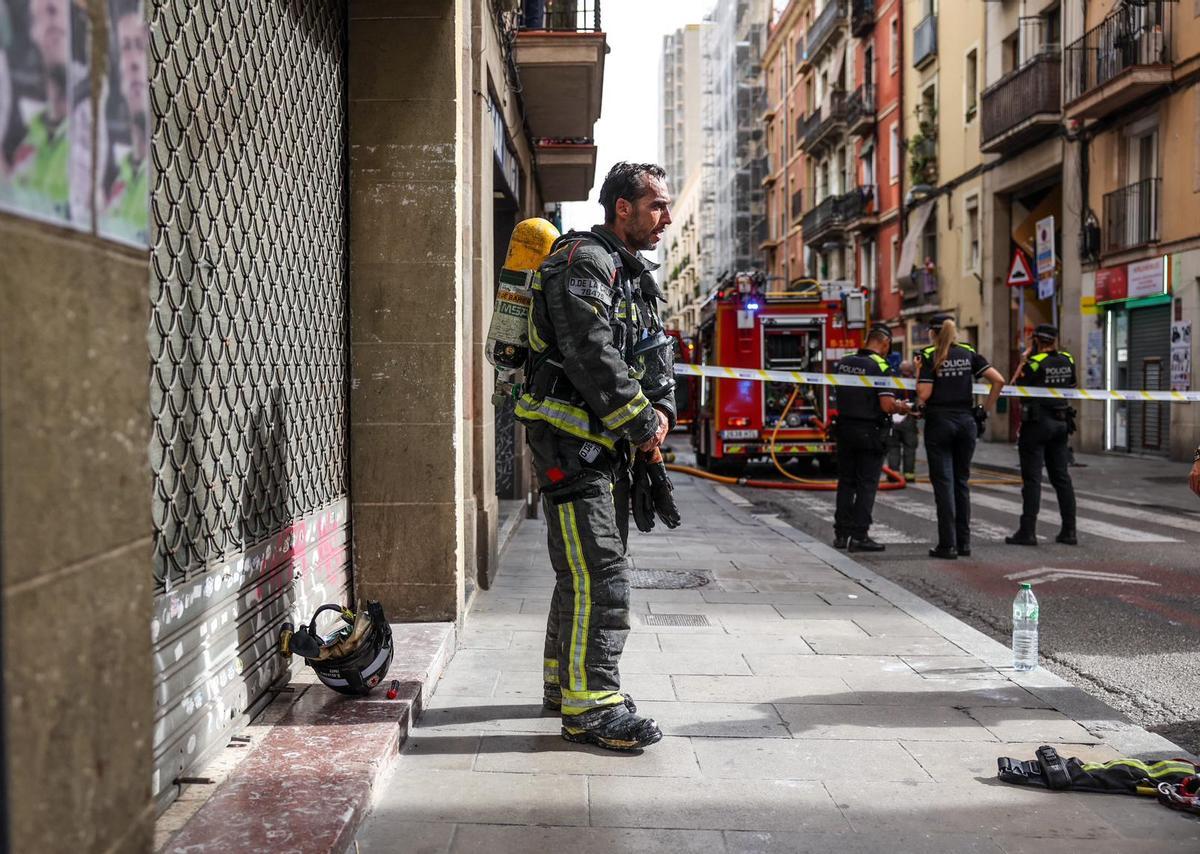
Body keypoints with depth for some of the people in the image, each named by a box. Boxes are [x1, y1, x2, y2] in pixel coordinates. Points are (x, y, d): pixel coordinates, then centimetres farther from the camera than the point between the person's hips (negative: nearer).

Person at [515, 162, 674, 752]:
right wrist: (641, 423, -16)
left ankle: (566, 681, 30)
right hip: (569, 439, -10)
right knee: (598, 573, -14)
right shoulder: (582, 261, -13)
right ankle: (590, 706, -10)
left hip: (606, 446, 10)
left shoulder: (637, 276, 19)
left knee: (588, 570, 17)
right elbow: (591, 354, -23)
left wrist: (662, 409, 1)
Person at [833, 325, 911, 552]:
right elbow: (887, 405, -22)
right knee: (867, 484, 1)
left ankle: (841, 533, 16)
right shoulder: (880, 366, -15)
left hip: (845, 428, 6)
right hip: (871, 432, -6)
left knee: (846, 482, 14)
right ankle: (859, 536, 1)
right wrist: (901, 408, -1)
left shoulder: (844, 362, 5)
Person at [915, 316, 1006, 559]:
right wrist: (986, 410, 6)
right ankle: (963, 542, 15)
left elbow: (923, 394, -13)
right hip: (966, 421, 4)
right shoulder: (969, 353, 6)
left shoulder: (930, 356, -5)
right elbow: (998, 380, -1)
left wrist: (918, 371, 3)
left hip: (939, 422, -4)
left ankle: (948, 544, -2)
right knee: (962, 481, 13)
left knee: (943, 482, -1)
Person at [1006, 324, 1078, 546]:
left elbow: (1015, 386, -6)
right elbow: (1073, 387, 17)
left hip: (1037, 422, -6)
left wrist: (1023, 360, -2)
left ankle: (1028, 532, -5)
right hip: (1061, 423, 6)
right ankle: (1069, 531, 12)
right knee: (1062, 478, 11)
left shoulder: (1034, 363, -14)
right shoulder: (1067, 361, 5)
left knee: (1032, 479, -4)